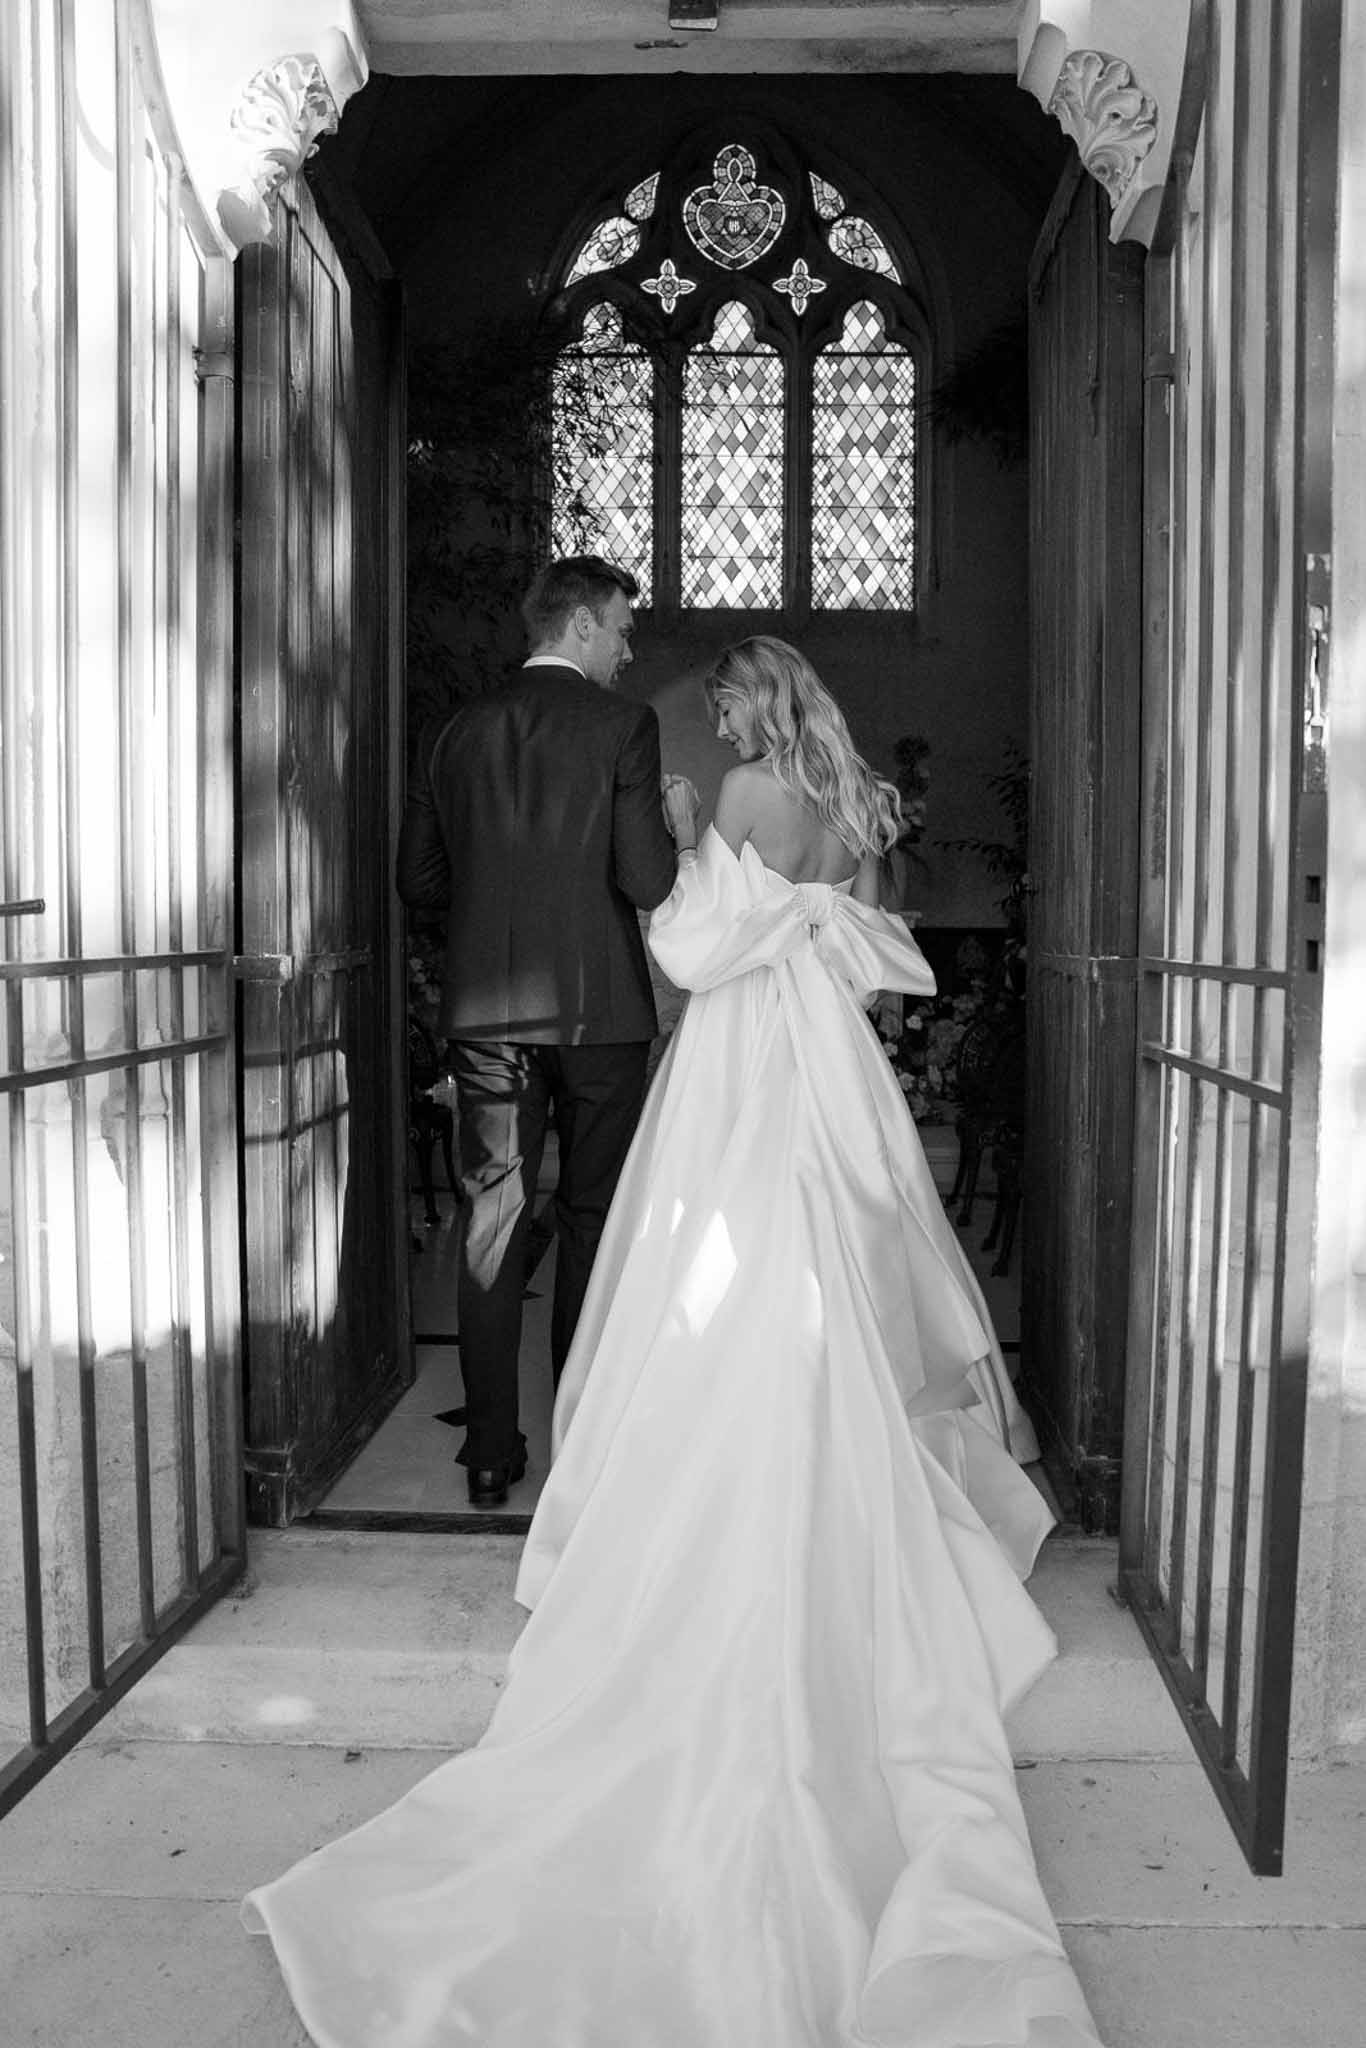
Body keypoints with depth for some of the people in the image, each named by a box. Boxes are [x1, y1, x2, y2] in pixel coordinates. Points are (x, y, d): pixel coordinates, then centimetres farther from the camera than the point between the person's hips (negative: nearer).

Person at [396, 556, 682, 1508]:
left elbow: (419, 879, 10)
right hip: (597, 1006, -3)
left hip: (486, 1009, 3)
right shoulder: (622, 725, -5)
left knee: (494, 1222, 8)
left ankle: (492, 1452, 12)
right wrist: (676, 832, 7)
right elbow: (648, 883, -13)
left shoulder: (462, 730, 8)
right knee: (592, 1218, 8)